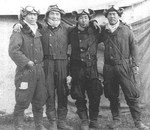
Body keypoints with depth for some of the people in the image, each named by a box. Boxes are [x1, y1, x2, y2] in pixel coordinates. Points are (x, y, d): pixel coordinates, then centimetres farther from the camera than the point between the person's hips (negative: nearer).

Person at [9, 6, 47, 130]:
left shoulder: (38, 32, 14)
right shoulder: (18, 32, -7)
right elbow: (13, 51, -21)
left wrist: (41, 63, 12)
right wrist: (28, 62, -18)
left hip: (39, 70, 7)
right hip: (25, 71, -6)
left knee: (39, 100, 13)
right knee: (22, 102, -2)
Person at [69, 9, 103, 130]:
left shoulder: (95, 32, 4)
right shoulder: (72, 33, 3)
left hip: (92, 69, 0)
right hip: (77, 69, 0)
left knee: (95, 95, 2)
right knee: (79, 97, 4)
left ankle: (94, 120, 19)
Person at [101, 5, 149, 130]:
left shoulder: (126, 29, 2)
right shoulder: (103, 30, 9)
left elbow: (134, 46, 1)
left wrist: (135, 64, -4)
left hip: (124, 66, -3)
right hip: (109, 67, 3)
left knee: (131, 95, -3)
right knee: (112, 95, 10)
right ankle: (116, 119, 24)